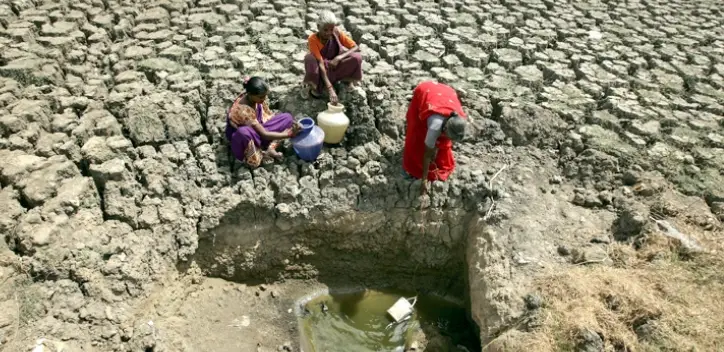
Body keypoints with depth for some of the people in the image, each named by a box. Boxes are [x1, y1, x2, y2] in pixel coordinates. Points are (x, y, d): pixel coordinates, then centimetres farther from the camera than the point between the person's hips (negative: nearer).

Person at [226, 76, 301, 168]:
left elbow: (270, 115, -4)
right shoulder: (243, 110, -35)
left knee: (287, 117, -4)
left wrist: (290, 124, -18)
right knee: (243, 132, -46)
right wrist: (288, 134, -28)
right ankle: (253, 157, -17)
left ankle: (270, 148, -17)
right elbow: (264, 135, -31)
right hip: (240, 136, -7)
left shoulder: (256, 98, -15)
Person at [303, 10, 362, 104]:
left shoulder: (336, 32, -13)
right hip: (320, 73, -2)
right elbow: (321, 64, -31)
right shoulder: (313, 39, -23)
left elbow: (356, 47, -13)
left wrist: (339, 58, -30)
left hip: (335, 68, 2)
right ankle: (315, 87, -11)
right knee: (310, 58, -35)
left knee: (357, 57, -24)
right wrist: (330, 89, -41)